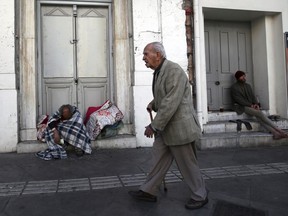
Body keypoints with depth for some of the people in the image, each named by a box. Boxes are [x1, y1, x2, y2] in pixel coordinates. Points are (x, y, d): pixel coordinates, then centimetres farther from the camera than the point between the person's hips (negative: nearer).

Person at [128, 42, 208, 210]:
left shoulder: (174, 70, -20)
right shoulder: (159, 71, 10)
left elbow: (171, 102, -26)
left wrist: (154, 126, -21)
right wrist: (153, 103, 8)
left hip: (180, 126, -9)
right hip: (165, 126, 9)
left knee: (188, 164, 5)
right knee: (159, 159, 14)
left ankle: (200, 196, 24)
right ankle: (149, 191, 27)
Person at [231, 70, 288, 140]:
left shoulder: (248, 86, 15)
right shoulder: (234, 87, -4)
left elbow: (253, 96, 9)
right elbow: (238, 100, -12)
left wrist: (256, 104, -11)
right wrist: (250, 105, -17)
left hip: (251, 106, 5)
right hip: (241, 107, -5)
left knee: (258, 117, -25)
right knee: (259, 113, -25)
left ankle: (275, 133, -36)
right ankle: (278, 130, -23)